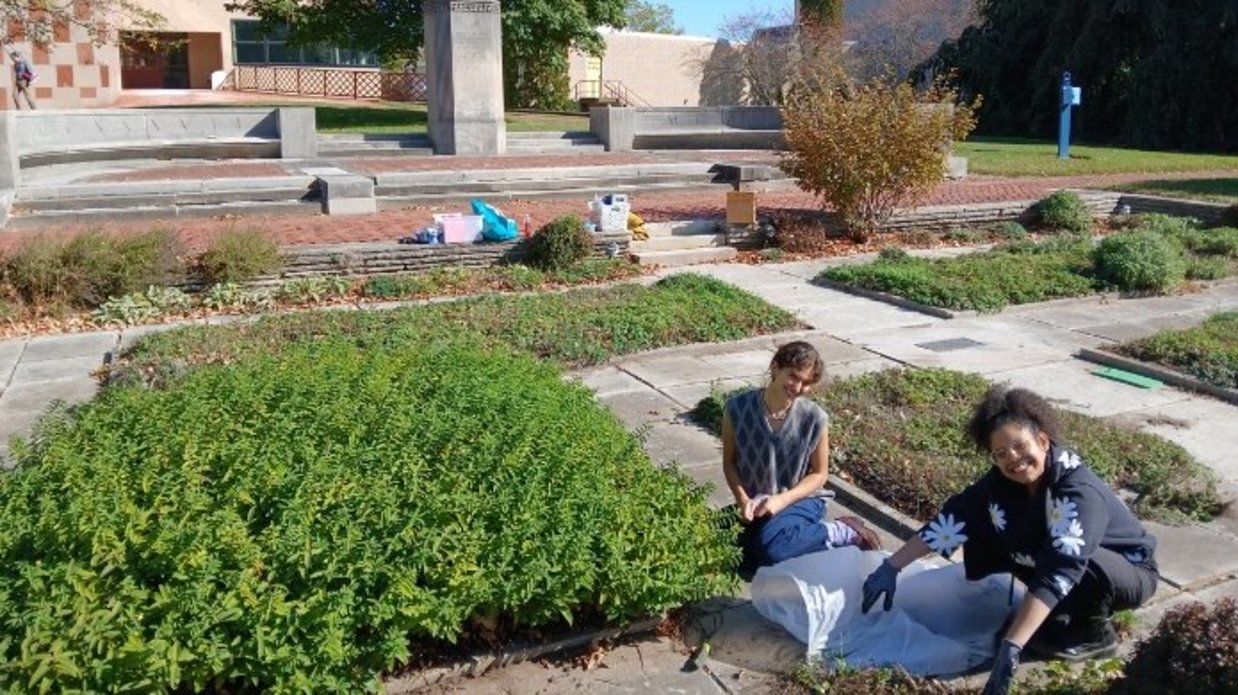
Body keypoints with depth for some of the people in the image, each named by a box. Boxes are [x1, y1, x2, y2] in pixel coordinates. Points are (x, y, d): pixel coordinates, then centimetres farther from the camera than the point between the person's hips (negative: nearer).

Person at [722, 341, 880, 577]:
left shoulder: (815, 418, -16)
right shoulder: (737, 408, -13)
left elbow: (820, 474, -5)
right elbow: (729, 462, -1)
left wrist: (783, 500, -18)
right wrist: (743, 500, -17)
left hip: (801, 500, -3)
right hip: (756, 504, 3)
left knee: (770, 547, -32)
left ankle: (841, 532, -7)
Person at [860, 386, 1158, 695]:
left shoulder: (1080, 493, -36)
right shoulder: (1003, 481, -17)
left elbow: (1057, 574, -44)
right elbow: (954, 518, -14)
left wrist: (1011, 647, -51)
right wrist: (892, 566, -19)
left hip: (1130, 573, -6)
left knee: (1087, 569, -39)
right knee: (985, 530, -12)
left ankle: (1095, 634, -8)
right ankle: (1058, 613, 3)